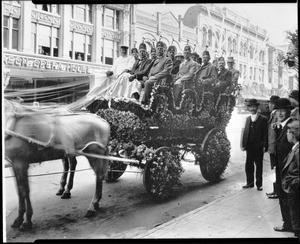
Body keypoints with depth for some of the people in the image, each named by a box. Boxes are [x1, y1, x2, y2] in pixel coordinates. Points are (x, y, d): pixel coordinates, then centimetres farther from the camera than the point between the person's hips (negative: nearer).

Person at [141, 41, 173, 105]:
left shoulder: (168, 60, 7)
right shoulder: (154, 60, 30)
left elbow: (166, 72, -7)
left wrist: (155, 77, -16)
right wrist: (149, 77, -1)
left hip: (160, 80, -7)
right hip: (152, 79, 7)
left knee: (147, 83, -32)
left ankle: (144, 101, -28)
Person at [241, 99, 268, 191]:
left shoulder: (263, 119, -4)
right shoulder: (248, 119, 12)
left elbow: (265, 134, -7)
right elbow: (245, 132, 10)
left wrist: (264, 146, -13)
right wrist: (243, 145, 4)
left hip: (258, 147, -4)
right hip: (249, 147, 4)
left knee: (259, 166, 7)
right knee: (248, 166, 9)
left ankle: (259, 184, 18)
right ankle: (250, 183, 21)